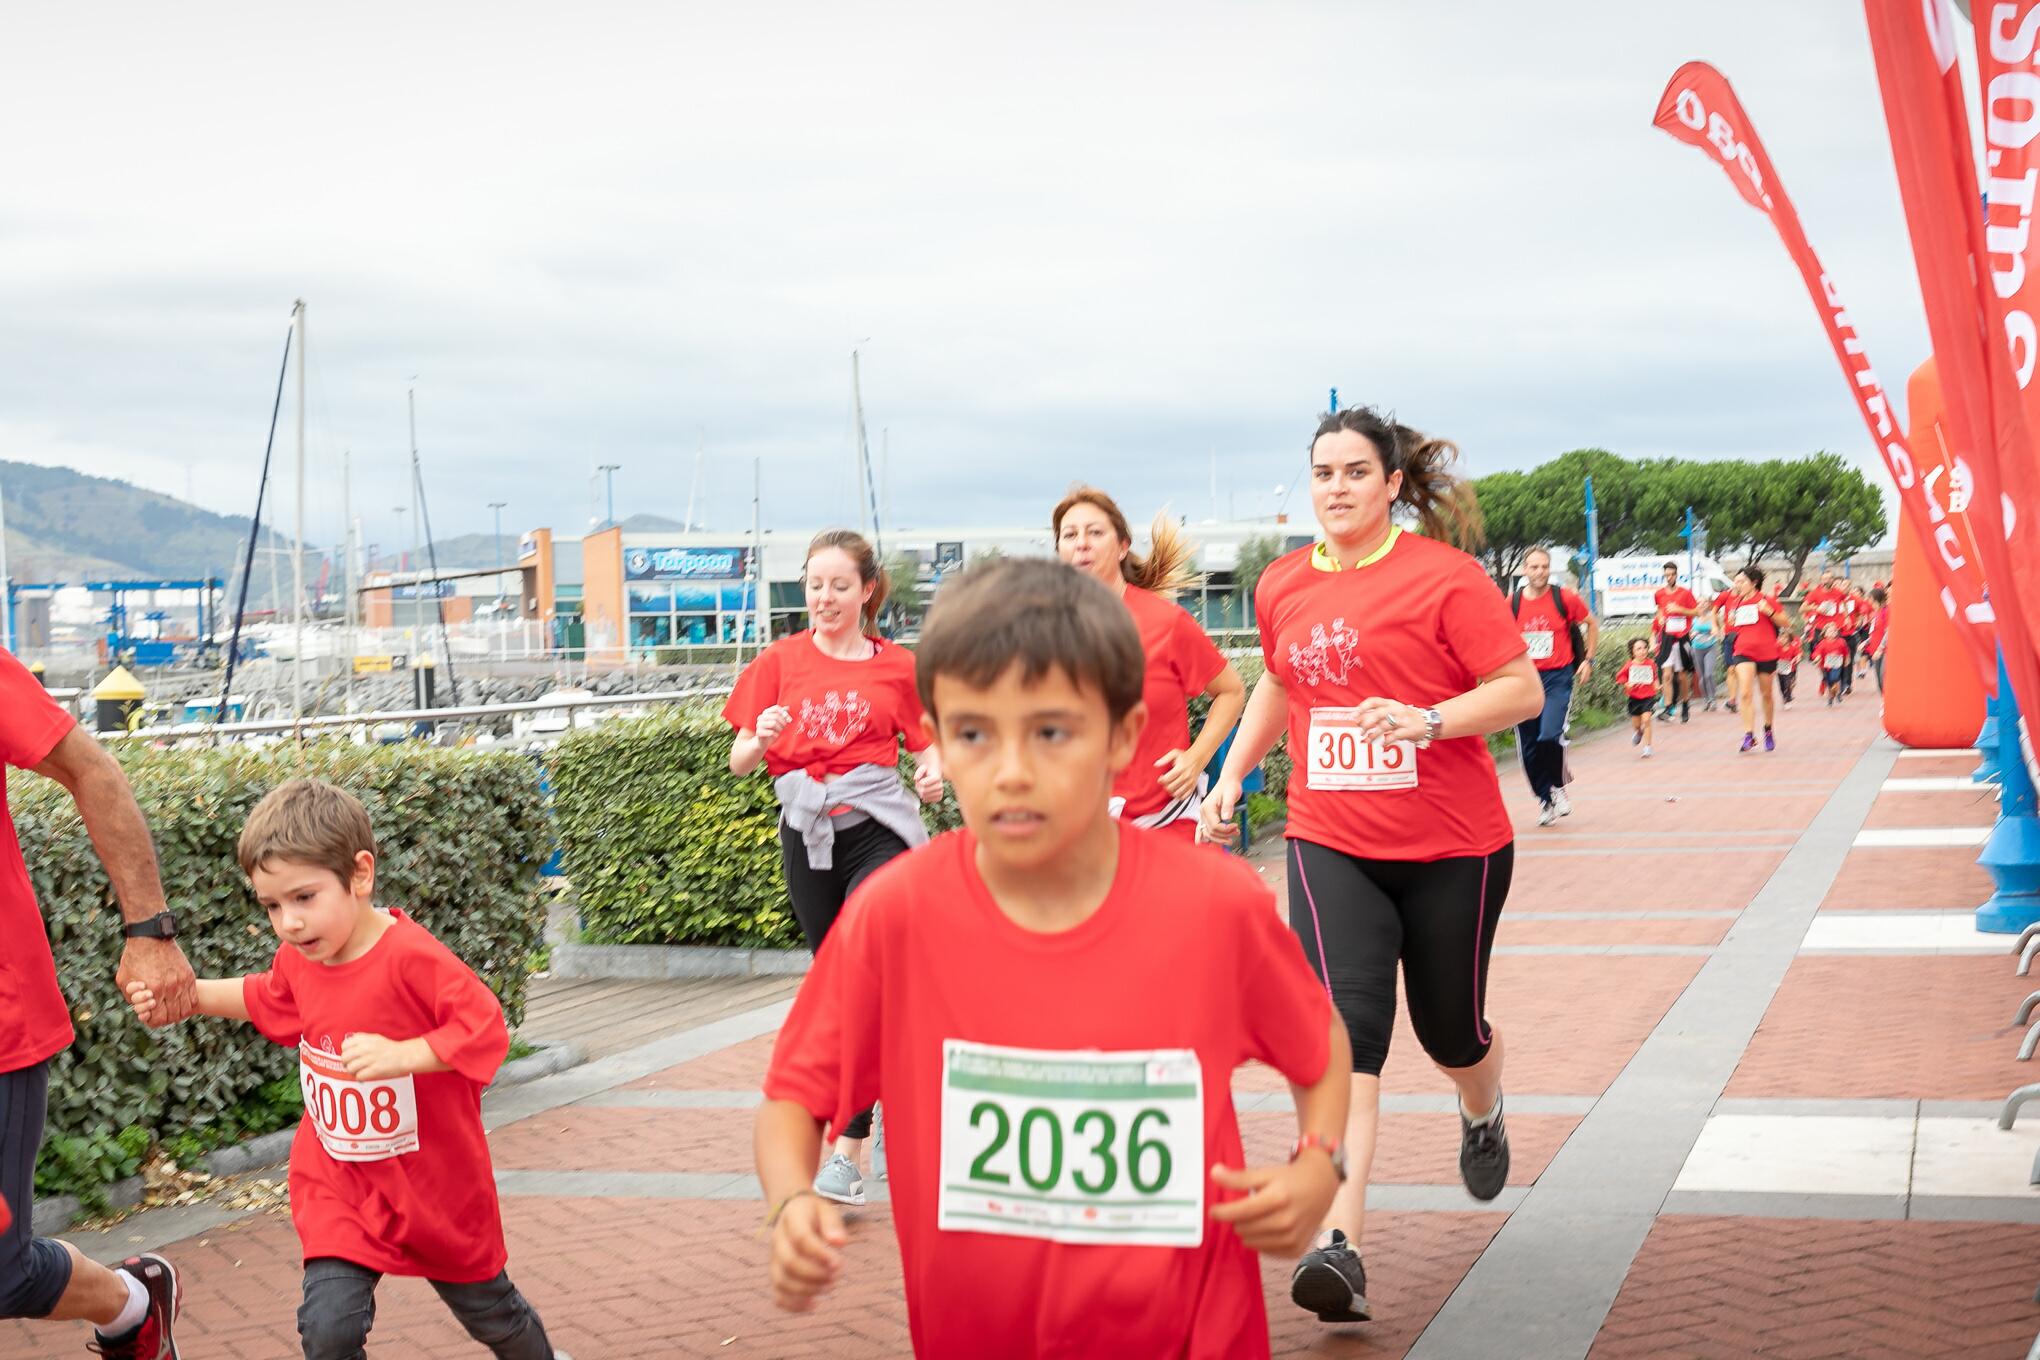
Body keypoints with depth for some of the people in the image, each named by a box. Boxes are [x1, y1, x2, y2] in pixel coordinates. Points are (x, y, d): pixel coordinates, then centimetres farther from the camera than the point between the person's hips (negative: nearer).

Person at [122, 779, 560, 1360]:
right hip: (339, 1184, 4)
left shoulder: (414, 959, -28)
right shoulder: (299, 959, -6)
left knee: (487, 1307, 20)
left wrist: (404, 1055, -41)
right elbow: (265, 999, 17)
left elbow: (486, 1030, -30)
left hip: (436, 1182, -4)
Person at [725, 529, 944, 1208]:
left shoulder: (897, 666, 3)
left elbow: (926, 746, 9)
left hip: (878, 828, -3)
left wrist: (933, 774, -14)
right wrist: (761, 738, -19)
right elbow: (739, 761, 4)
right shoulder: (780, 661, 6)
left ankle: (849, 1150, -16)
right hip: (807, 831, 3)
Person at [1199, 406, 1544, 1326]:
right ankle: (1341, 1249, -20)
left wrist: (1429, 720, -27)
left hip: (1452, 846, -2)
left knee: (1448, 1026, 14)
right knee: (1344, 1026, -14)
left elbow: (1522, 691, -12)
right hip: (1331, 843, 2)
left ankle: (1481, 1113, 53)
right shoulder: (1283, 586, 5)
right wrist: (1232, 775, 16)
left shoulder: (1443, 575, -10)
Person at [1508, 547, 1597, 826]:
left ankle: (1558, 787, 5)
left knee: (1550, 736, -21)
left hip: (1558, 677, -3)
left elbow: (1592, 624, 11)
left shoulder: (1564, 599, -5)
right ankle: (1544, 799, 21)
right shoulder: (1512, 603, 0)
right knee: (1528, 747, 3)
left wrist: (1588, 660, 7)